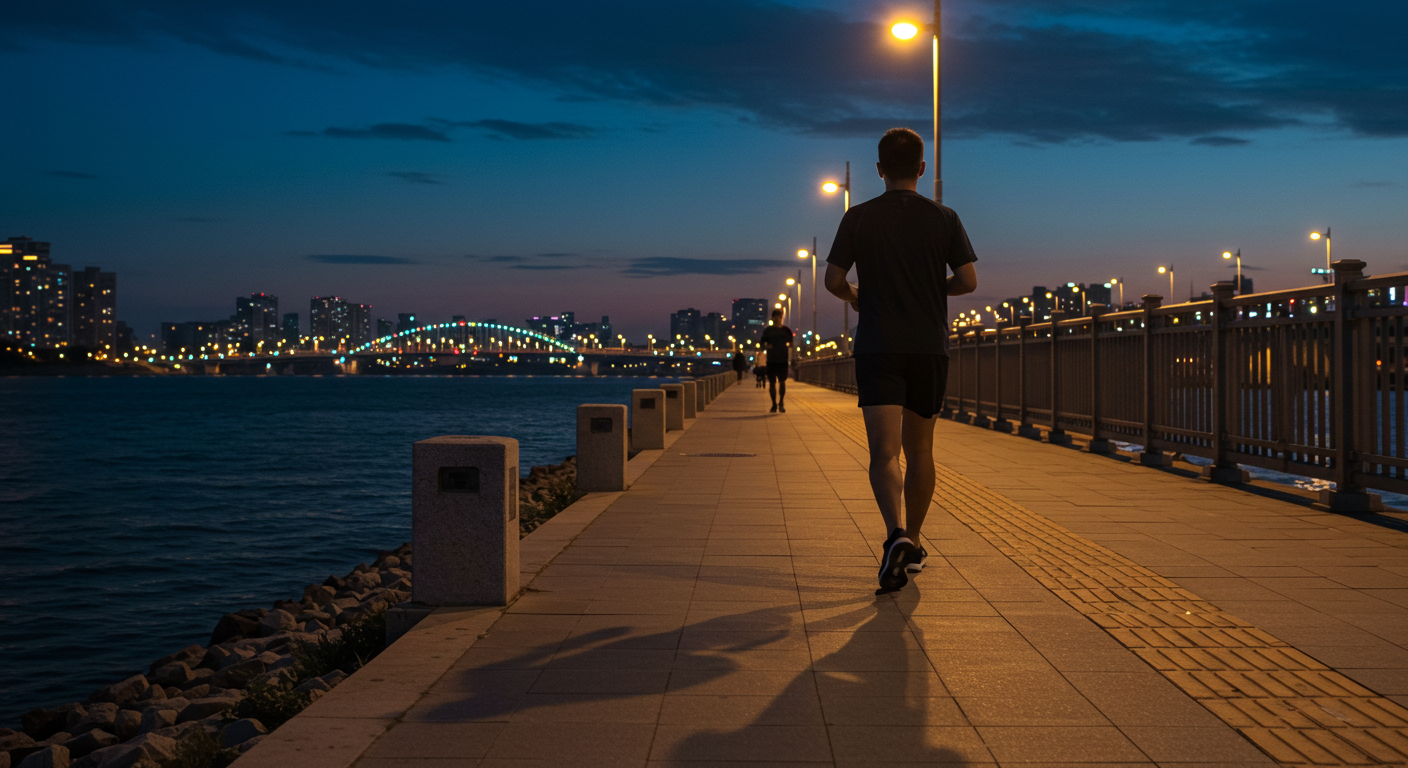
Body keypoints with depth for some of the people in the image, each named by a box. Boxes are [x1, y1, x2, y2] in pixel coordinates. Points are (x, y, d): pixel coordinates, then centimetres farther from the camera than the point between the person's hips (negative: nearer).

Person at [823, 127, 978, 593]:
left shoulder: (859, 218, 0)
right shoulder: (943, 219, 2)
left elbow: (833, 280, 0)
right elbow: (968, 281, -1)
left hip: (878, 349, -2)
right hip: (929, 349, 2)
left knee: (883, 453, -9)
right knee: (920, 451, 15)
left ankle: (896, 535, -32)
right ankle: (913, 545, 26)